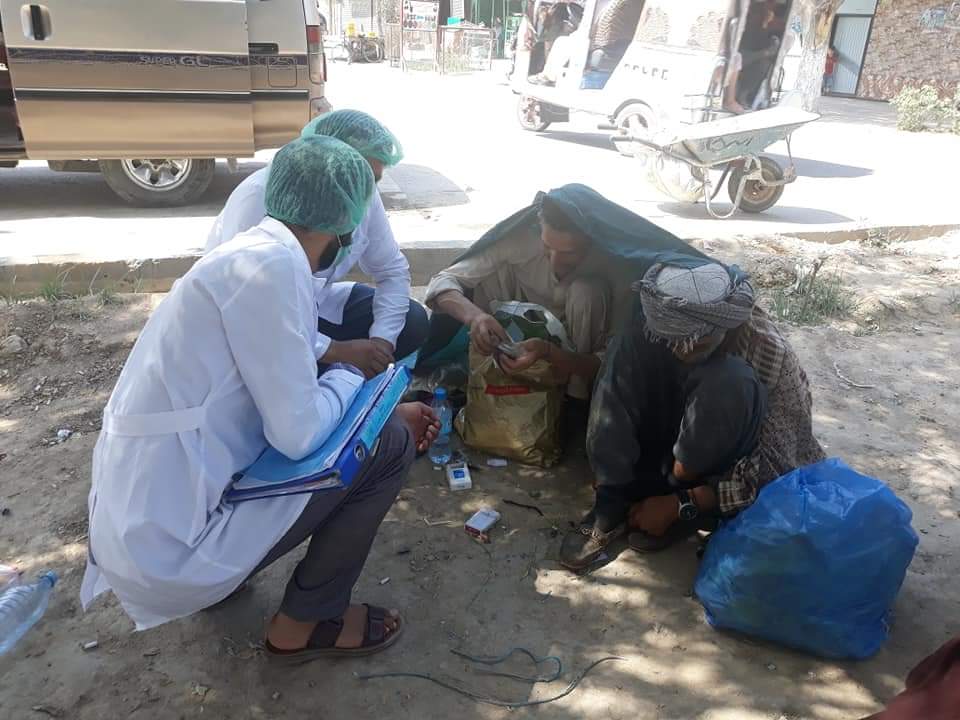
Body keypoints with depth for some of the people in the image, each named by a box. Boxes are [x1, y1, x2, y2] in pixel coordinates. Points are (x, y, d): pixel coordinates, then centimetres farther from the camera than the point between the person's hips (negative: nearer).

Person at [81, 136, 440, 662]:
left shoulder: (251, 254, 9)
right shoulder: (272, 264, -20)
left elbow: (286, 405, 19)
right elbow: (299, 433, -21)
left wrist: (388, 409, 20)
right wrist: (351, 377, -2)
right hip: (169, 548, -9)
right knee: (387, 444, -6)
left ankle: (218, 576, 19)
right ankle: (305, 623, 10)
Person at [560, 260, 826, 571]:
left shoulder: (770, 355, -28)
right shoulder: (660, 325, -17)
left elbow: (777, 464, -27)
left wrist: (681, 505, -29)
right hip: (672, 434, 4)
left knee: (727, 379, -36)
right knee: (633, 346, -23)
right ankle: (613, 503, -20)